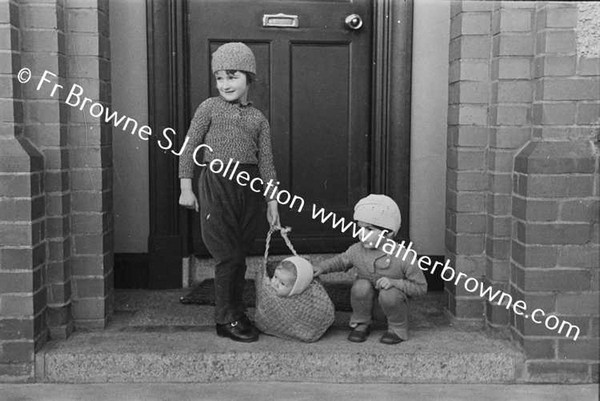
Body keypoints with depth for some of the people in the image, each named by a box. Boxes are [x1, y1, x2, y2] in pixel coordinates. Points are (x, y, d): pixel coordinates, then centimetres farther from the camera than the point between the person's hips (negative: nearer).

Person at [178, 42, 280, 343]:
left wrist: (272, 201, 6)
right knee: (227, 255, -4)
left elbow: (265, 161, 9)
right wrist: (186, 188, -4)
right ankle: (226, 319, 8)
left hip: (249, 186, 3)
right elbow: (189, 147, 2)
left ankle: (237, 311, 24)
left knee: (240, 254, 10)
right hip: (217, 184, -3)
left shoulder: (258, 118, 10)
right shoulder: (210, 108, 3)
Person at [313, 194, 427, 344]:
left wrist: (394, 282, -31)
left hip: (392, 298, -3)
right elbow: (341, 261, 7)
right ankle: (361, 324, -3)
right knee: (361, 286, -28)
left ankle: (398, 328, -4)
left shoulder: (403, 257, -26)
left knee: (389, 295, -34)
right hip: (367, 298, 3)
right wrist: (322, 267, -9)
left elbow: (421, 287, -19)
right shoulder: (357, 250, -16)